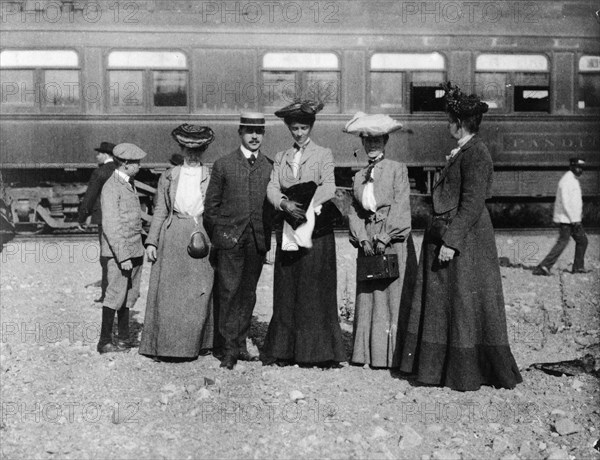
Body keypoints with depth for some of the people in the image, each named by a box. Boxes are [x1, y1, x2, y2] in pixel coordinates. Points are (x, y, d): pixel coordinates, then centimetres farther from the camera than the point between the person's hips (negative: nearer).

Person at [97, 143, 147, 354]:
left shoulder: (129, 184, 15)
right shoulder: (111, 188, -13)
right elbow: (110, 226, -18)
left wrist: (137, 249, 17)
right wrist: (123, 256, -20)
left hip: (134, 250, 9)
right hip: (118, 251, -9)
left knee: (129, 295, 11)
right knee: (116, 294, -5)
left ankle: (124, 337, 20)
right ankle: (105, 341, 2)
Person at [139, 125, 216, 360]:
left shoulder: (212, 177, 7)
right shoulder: (168, 177, 10)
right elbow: (160, 211, 9)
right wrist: (151, 241, 1)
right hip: (172, 239, 1)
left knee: (199, 295, -1)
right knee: (168, 294, 1)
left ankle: (196, 344, 9)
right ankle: (165, 345, 9)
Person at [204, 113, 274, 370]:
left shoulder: (270, 167, 8)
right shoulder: (223, 165, 4)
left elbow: (273, 205, 9)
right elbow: (211, 204, 6)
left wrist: (267, 237, 2)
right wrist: (217, 235, -1)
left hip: (257, 240, 2)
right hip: (230, 238, -2)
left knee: (248, 293, 8)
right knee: (228, 291, -4)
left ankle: (240, 344, 17)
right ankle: (228, 347, 1)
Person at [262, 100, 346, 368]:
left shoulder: (323, 155, 5)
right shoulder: (281, 158, 16)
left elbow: (328, 189, -9)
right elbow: (272, 188, 2)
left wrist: (304, 204, -22)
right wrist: (285, 204, -17)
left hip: (317, 229, -3)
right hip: (288, 229, 3)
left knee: (317, 289, -3)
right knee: (287, 290, 3)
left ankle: (322, 352, 2)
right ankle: (285, 350, 9)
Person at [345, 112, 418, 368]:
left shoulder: (397, 169, 0)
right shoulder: (359, 177, 15)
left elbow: (400, 208, -8)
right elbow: (354, 212, 10)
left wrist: (384, 237, -14)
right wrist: (362, 238, -5)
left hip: (393, 242, -5)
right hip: (368, 243, 5)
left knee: (393, 296, -4)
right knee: (367, 297, 5)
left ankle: (392, 354, 1)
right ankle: (367, 352, 10)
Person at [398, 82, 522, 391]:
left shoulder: (476, 154, -16)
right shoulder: (460, 152, 13)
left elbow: (472, 205, -21)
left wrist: (451, 241, -23)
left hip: (465, 240, -10)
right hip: (446, 235, 10)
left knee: (465, 303, -1)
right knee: (438, 302, 14)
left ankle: (468, 373, 11)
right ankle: (439, 365, 24)